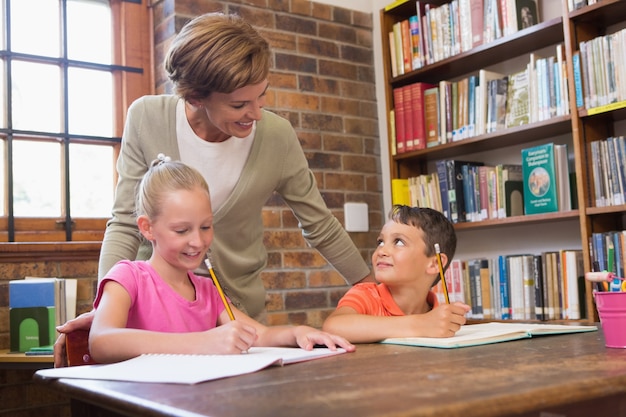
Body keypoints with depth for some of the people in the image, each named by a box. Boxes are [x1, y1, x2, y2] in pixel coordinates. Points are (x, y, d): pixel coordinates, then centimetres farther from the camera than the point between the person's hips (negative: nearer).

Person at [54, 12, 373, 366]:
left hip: (240, 308, 1)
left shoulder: (277, 137, -13)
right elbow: (125, 223, -10)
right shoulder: (146, 118, -14)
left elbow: (321, 228, 0)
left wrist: (375, 289, 7)